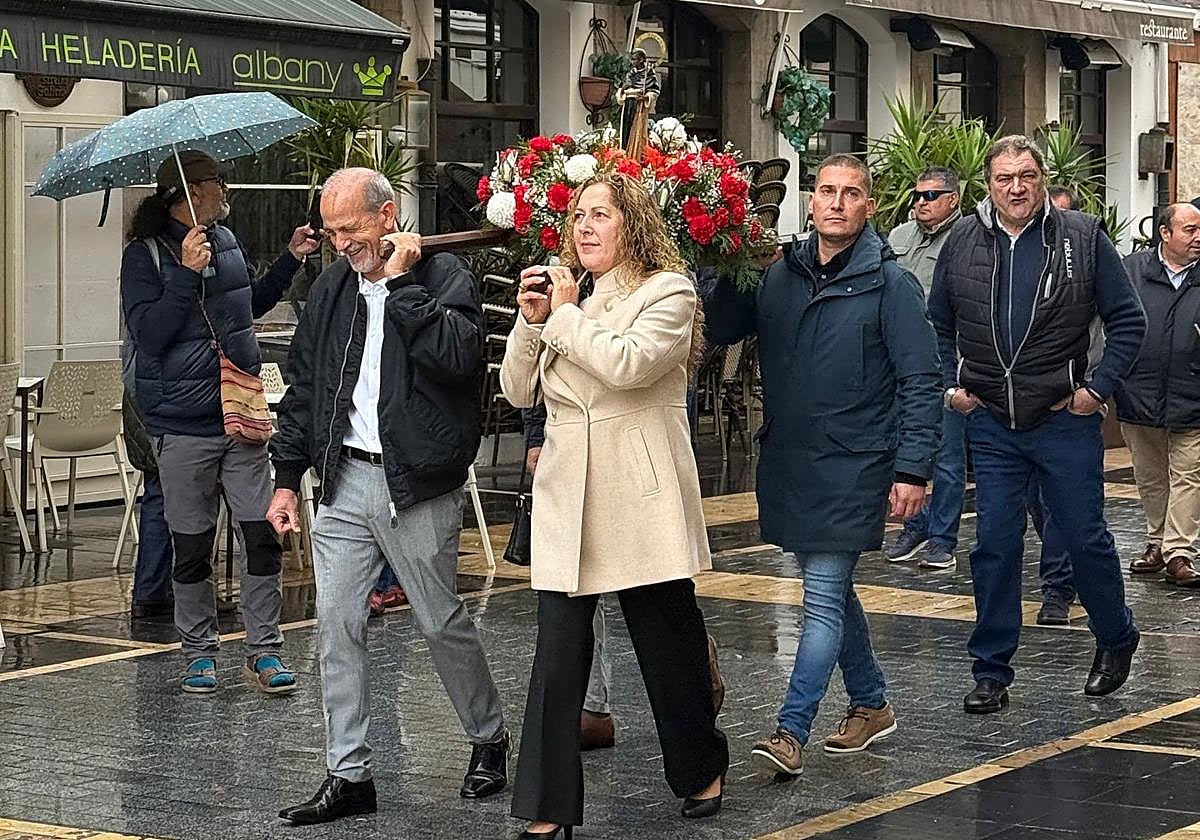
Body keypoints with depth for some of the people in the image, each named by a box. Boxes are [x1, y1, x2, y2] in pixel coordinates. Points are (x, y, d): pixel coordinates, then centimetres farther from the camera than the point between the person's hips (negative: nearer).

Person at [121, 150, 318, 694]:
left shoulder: (226, 240, 11)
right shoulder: (146, 254, -9)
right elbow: (147, 333, -20)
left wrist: (290, 259, 18)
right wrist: (187, 273, -25)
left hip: (241, 417, 5)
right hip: (182, 427, -5)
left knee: (262, 535, 1)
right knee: (192, 546, 5)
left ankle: (263, 651, 9)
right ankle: (199, 652, 18)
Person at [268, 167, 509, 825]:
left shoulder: (442, 276, -6)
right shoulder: (332, 288, 12)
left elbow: (457, 356, -25)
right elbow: (304, 387, 18)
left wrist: (401, 282, -20)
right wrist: (287, 477, 14)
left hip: (418, 488, -6)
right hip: (344, 481, 6)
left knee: (442, 624, 4)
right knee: (336, 627, 2)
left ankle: (489, 740, 27)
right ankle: (349, 776, 9)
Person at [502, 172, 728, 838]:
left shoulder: (668, 292, -3)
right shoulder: (563, 295, 16)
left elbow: (630, 363, -21)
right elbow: (518, 391, 11)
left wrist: (566, 315, -10)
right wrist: (532, 319, -4)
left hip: (641, 501, -4)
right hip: (567, 501, 5)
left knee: (671, 644, 8)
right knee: (557, 654, -1)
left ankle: (702, 771, 30)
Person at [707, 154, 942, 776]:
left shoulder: (890, 284, -8)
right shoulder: (778, 276, 6)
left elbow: (921, 383, -9)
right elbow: (717, 330, 4)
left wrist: (912, 470, -16)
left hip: (853, 467, -6)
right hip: (788, 463, 6)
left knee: (824, 597, -7)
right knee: (831, 590, 17)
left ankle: (790, 731, -7)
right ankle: (871, 704, 32)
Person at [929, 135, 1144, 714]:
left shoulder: (1083, 238, -4)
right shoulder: (963, 242, 4)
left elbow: (1127, 320, 1)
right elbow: (937, 324, 16)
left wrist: (1099, 387, -6)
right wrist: (950, 385, 6)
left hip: (1065, 421, -2)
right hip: (990, 424, 2)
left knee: (1085, 537, 6)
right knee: (994, 546, 3)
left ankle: (1116, 639, 30)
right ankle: (991, 671, 12)